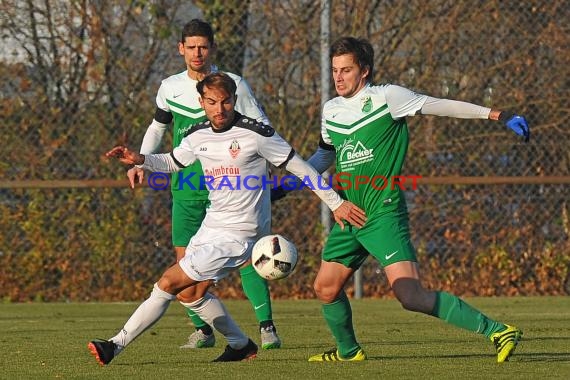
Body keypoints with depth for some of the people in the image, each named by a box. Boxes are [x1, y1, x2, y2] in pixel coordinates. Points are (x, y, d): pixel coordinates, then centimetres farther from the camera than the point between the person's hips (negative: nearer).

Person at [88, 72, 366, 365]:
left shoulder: (254, 133, -15)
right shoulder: (198, 136, 3)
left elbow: (298, 166, -7)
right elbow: (173, 162, 24)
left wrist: (335, 202, -5)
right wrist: (140, 160, 4)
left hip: (238, 234, -8)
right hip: (211, 227, 8)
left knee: (169, 283, -11)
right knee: (189, 293, 14)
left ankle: (115, 346, -7)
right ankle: (240, 345, 31)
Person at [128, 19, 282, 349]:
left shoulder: (233, 85, -3)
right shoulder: (170, 87, 7)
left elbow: (263, 129, 2)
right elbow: (157, 127, 22)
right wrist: (141, 162, 11)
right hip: (186, 188, 4)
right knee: (185, 259, -1)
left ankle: (267, 326, -7)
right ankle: (203, 330, 11)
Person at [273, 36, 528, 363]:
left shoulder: (385, 97, -8)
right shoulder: (331, 110, 12)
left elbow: (442, 106, -5)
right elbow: (325, 155, 30)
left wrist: (498, 115, -8)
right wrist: (284, 188, 29)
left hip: (384, 216, -8)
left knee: (411, 296, -19)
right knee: (326, 287, 12)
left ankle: (496, 331, -15)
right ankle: (348, 351, 36)